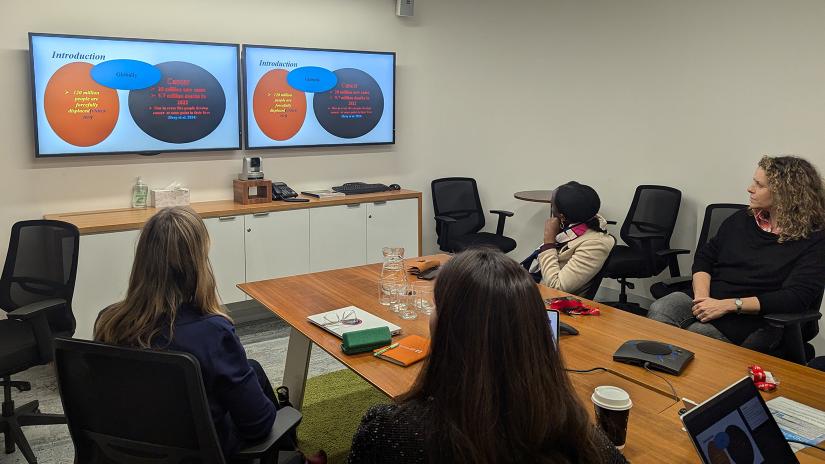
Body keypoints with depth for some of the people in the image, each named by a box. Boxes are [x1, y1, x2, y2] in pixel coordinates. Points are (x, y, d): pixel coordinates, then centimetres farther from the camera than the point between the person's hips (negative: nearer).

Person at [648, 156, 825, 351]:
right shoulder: (743, 219, 15)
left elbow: (796, 297, -13)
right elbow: (705, 257, 15)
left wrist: (728, 305, -18)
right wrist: (701, 297, -6)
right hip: (706, 305, 5)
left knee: (694, 334, -34)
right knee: (659, 310, -27)